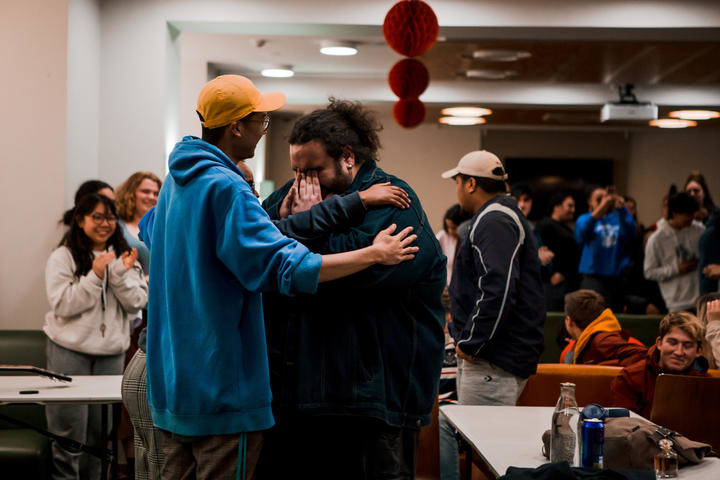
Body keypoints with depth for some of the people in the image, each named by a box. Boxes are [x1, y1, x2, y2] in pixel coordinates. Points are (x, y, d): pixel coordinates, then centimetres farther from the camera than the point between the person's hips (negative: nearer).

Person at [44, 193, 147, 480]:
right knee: (69, 429, -4)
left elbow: (137, 303, 1)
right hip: (70, 350, -4)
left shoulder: (124, 258, 10)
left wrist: (121, 274, -14)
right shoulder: (63, 257, -3)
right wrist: (95, 276, -18)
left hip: (111, 351, 4)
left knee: (101, 429, 10)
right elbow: (61, 305, -12)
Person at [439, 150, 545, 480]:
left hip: (494, 360, -11)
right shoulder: (499, 216, 21)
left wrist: (471, 342, -18)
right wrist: (466, 337, 23)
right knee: (447, 426, 15)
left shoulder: (494, 221, -14)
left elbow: (497, 290, -26)